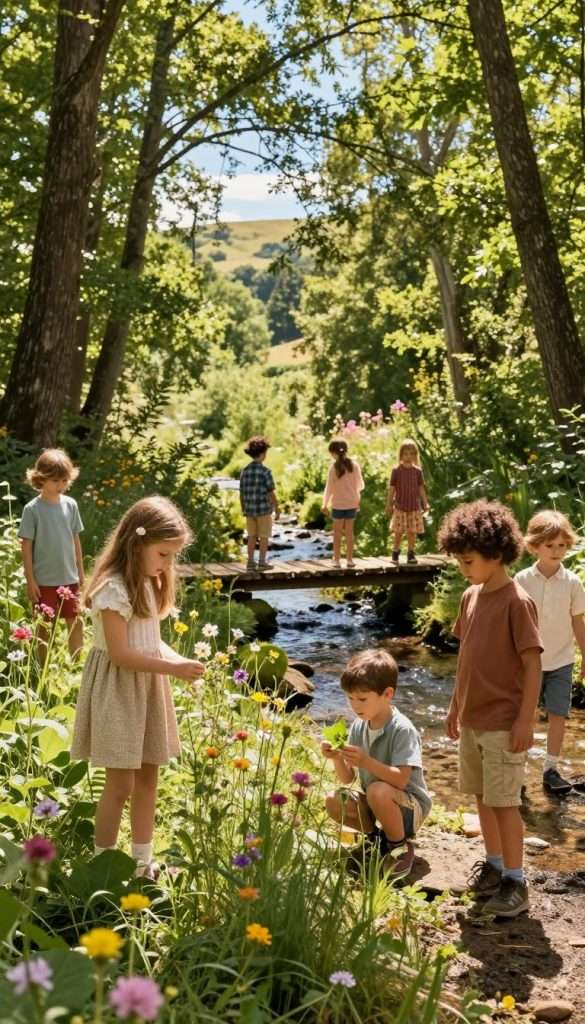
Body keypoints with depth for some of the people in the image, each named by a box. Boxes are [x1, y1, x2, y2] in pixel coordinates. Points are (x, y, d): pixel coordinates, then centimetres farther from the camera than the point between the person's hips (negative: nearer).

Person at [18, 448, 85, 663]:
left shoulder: (70, 505, 0)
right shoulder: (32, 509, -11)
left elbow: (75, 540, 8)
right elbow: (26, 545, -8)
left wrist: (81, 572, 10)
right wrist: (30, 580, -9)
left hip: (69, 578, 3)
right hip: (44, 580, -3)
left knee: (76, 622, 7)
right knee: (44, 625, 8)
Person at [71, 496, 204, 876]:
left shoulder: (147, 584, 9)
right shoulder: (114, 588, -20)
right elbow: (119, 653, -23)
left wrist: (178, 659, -4)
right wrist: (172, 667, -22)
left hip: (148, 686, 9)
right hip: (119, 691, -9)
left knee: (148, 777, 14)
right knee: (121, 784, -3)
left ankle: (143, 863, 25)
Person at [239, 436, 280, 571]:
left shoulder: (245, 471, 1)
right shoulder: (265, 471, -15)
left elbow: (242, 493, 5)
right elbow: (271, 493, -14)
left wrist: (243, 509, 15)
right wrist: (277, 509, -5)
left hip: (250, 509, 5)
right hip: (264, 509, -5)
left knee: (252, 536, 13)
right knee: (264, 537, 5)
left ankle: (251, 562, 13)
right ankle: (262, 562, 7)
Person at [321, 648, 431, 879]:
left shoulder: (402, 729, -22)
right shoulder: (358, 727, -1)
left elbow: (400, 780, -30)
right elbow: (347, 778, -1)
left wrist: (366, 761, -39)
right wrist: (337, 759, -22)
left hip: (410, 806, -6)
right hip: (373, 802, 7)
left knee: (378, 791, -37)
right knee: (333, 801, -18)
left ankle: (401, 846, -9)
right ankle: (376, 837, 9)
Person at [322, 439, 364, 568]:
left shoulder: (334, 466, -11)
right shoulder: (354, 465, -4)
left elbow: (329, 487, -9)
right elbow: (360, 485, 3)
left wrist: (325, 504, 1)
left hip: (338, 503, -2)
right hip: (352, 503, 2)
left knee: (337, 533, 8)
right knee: (349, 531, 11)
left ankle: (337, 560, 9)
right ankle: (350, 560, 14)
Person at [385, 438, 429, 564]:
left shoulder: (417, 471, 4)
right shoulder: (396, 470, -3)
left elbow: (421, 488, 8)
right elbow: (391, 488, 0)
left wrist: (425, 503, 4)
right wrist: (388, 504, 0)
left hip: (414, 507, 2)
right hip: (400, 506, -2)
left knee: (412, 531, 3)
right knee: (398, 532, 2)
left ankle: (411, 554, 11)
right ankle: (395, 553, 15)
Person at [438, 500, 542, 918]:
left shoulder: (517, 602, -17)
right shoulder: (471, 597, 6)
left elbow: (533, 664, -16)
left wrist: (525, 720, -18)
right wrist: (455, 707, 17)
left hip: (503, 723, -7)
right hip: (471, 719, 7)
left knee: (504, 801, -1)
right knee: (482, 796, 16)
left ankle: (516, 882, 10)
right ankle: (494, 865, 31)